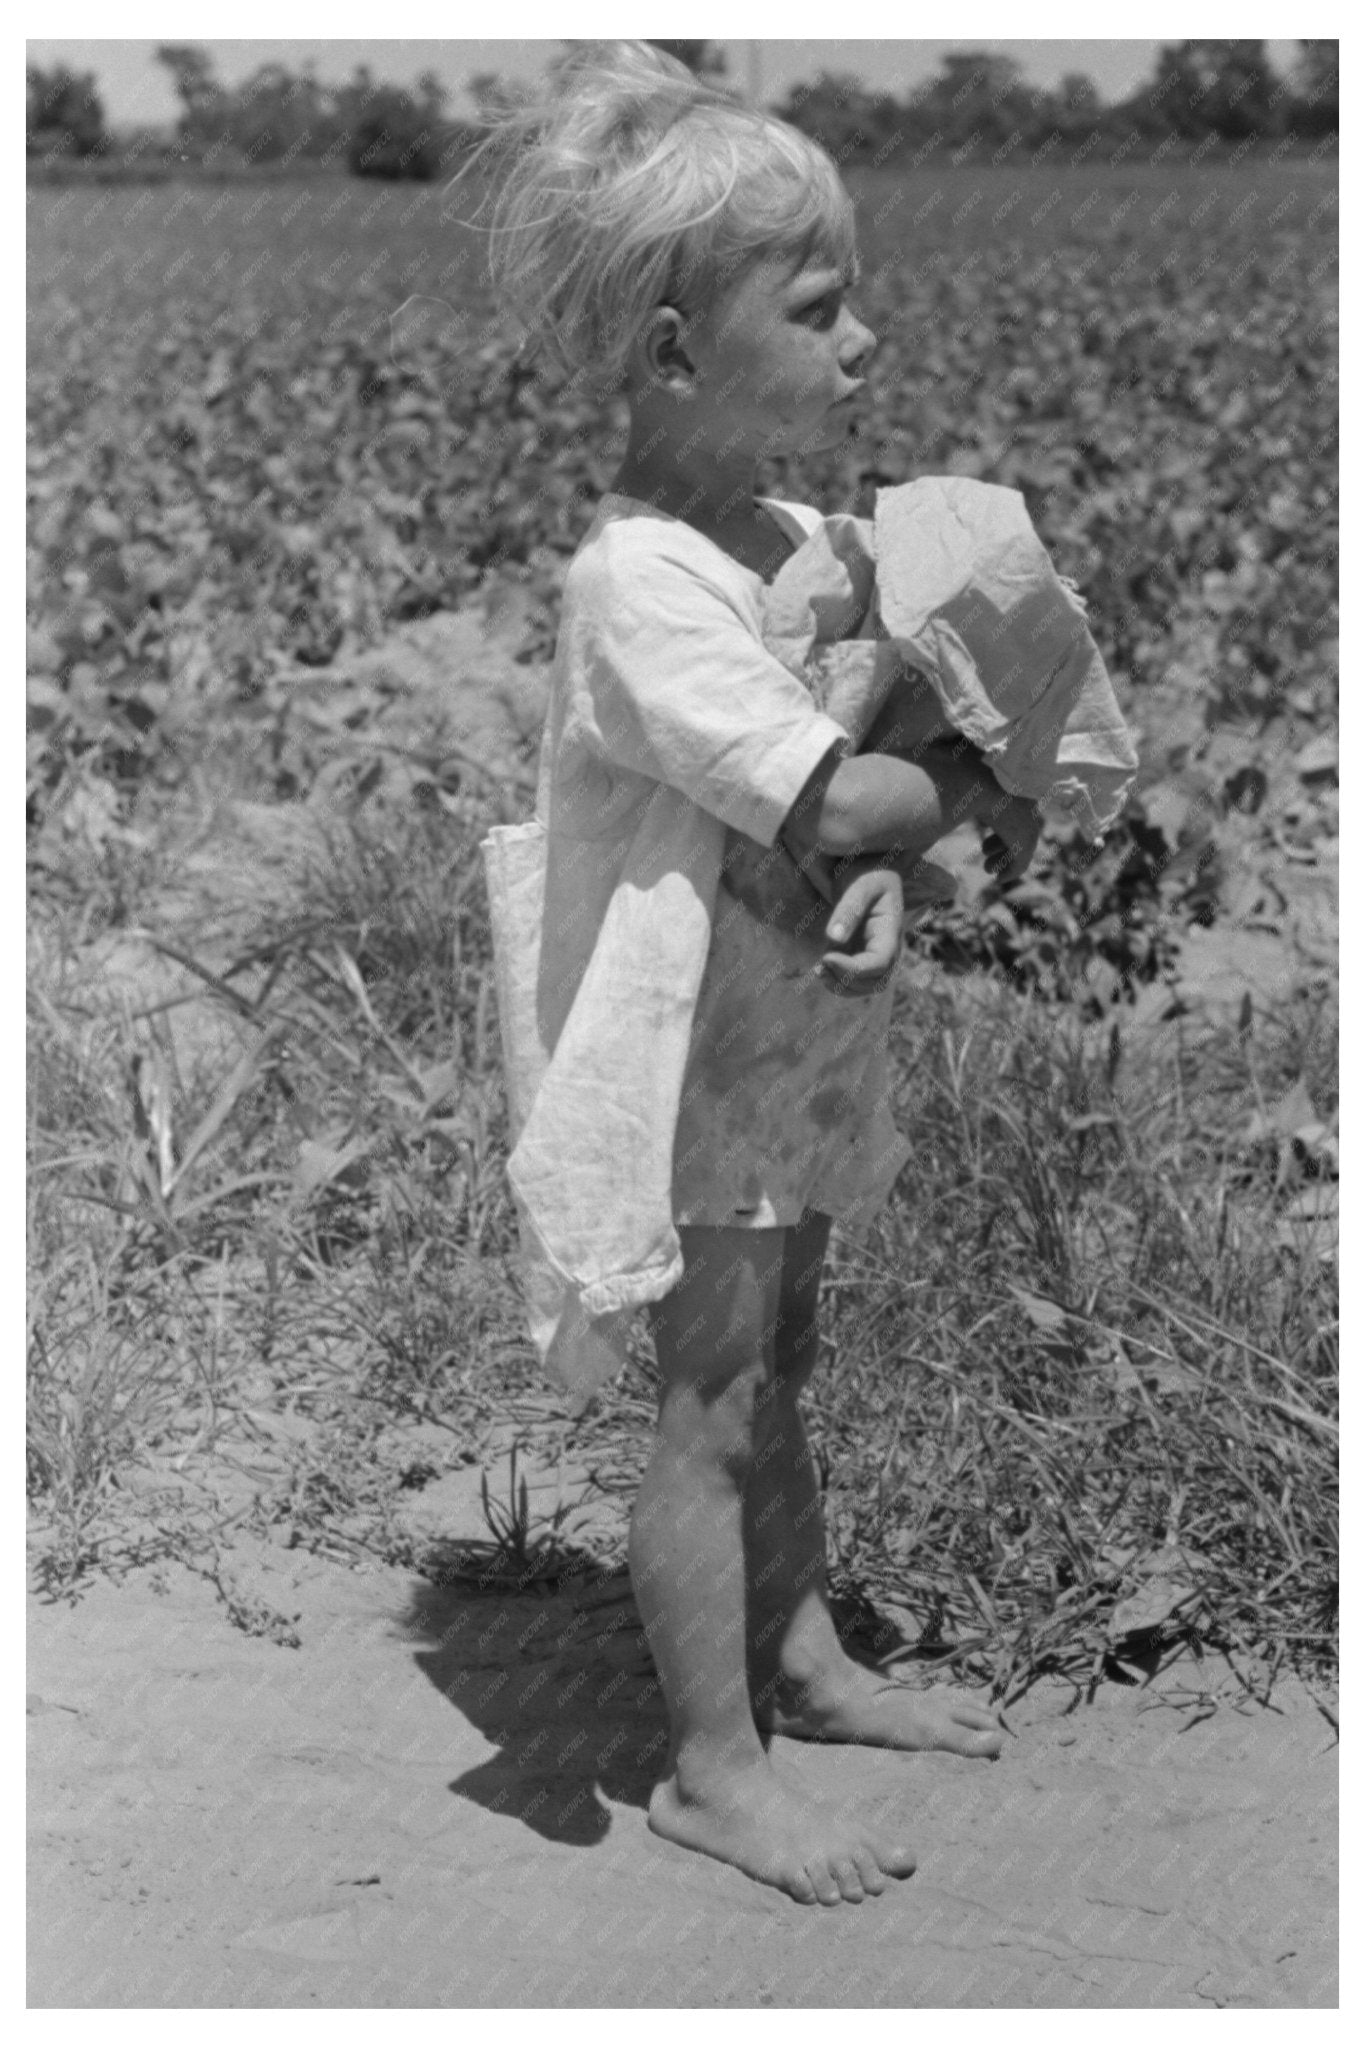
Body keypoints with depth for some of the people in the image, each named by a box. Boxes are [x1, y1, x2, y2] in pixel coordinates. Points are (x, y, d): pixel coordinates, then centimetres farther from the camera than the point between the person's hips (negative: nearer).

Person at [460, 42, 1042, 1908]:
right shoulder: (636, 583, -25)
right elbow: (844, 796, -32)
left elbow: (871, 798, 5)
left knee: (778, 1364, 21)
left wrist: (891, 858, -17)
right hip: (686, 1061, -9)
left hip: (797, 1044, 9)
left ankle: (806, 1666, 37)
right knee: (710, 1400, 1)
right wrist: (968, 791, -14)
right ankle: (714, 1769, 12)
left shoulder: (800, 539, 3)